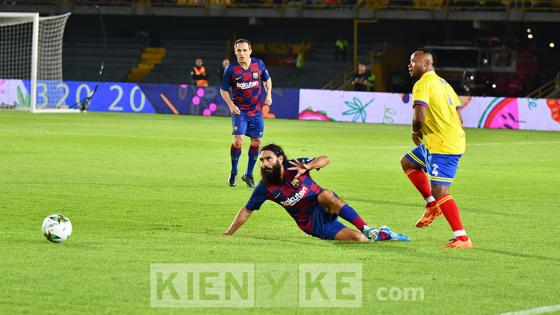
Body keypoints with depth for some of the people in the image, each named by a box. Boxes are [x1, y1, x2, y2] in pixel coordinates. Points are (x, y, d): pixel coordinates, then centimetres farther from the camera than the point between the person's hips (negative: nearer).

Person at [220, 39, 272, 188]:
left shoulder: (259, 64, -5)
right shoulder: (231, 70, -12)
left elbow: (267, 79, 13)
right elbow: (223, 90, -2)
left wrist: (268, 94, -2)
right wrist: (231, 105, -16)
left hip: (256, 111, 3)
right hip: (239, 110, -3)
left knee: (256, 143, 6)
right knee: (238, 141, -16)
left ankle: (248, 174, 22)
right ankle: (234, 172, 5)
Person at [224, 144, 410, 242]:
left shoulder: (294, 167, -11)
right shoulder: (265, 188, -7)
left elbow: (326, 159, -15)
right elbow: (247, 211, 0)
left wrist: (307, 167, -33)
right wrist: (227, 235, -4)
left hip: (325, 209, 0)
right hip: (311, 224, 0)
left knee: (325, 195, -40)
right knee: (358, 240, -23)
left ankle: (367, 229, -29)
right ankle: (383, 235, 7)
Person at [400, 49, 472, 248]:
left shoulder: (423, 84, -11)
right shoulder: (443, 84, 19)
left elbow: (419, 117, -23)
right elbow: (459, 119, 19)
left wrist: (415, 132, -1)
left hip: (442, 146, -10)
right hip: (455, 140, 10)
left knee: (439, 192, -11)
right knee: (407, 162, 25)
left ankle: (462, 238, -14)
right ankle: (432, 204, 21)